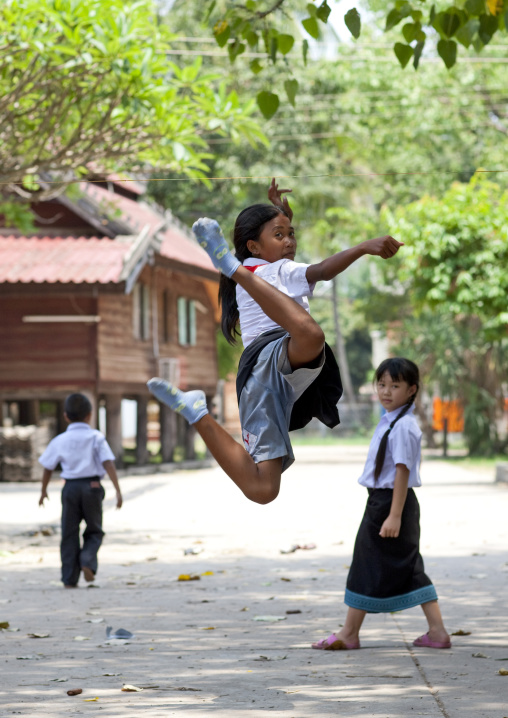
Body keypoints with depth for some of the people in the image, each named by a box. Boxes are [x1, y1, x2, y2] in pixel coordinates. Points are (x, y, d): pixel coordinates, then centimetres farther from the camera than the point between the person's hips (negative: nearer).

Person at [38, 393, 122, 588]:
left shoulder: (59, 441, 4)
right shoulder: (96, 438, -1)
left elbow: (48, 468, 11)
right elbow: (108, 464, -11)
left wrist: (43, 491, 26)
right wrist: (118, 491, -12)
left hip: (70, 488, 1)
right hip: (92, 486, -1)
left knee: (69, 534, 8)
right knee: (94, 531, 15)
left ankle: (70, 579, 5)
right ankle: (88, 561, -12)